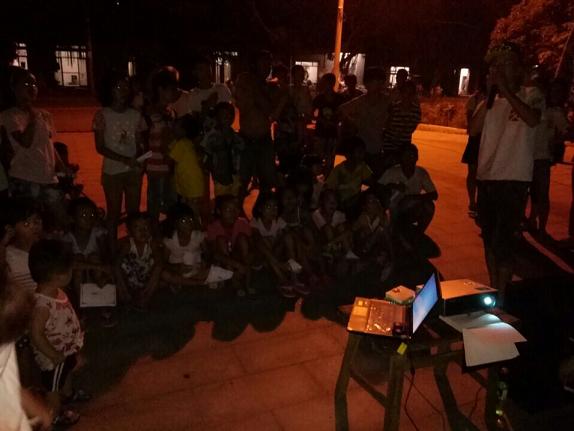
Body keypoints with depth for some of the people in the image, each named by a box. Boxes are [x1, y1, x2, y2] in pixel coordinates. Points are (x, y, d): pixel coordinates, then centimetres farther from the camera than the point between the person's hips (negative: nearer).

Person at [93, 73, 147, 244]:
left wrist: (139, 161, -15)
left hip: (134, 171, 3)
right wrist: (125, 160, -18)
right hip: (112, 172, -3)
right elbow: (100, 147, -7)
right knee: (114, 214, 5)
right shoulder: (102, 115, -5)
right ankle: (112, 250, 15)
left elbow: (139, 145, 6)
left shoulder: (135, 115, 3)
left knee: (134, 212, 10)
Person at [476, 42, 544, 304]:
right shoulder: (492, 101, 11)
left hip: (514, 179, -5)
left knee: (503, 240, -7)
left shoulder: (531, 96, -2)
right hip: (487, 177, 6)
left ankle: (501, 296, 5)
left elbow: (533, 120, -25)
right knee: (489, 238, 13)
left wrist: (505, 89, -24)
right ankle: (494, 289, 28)